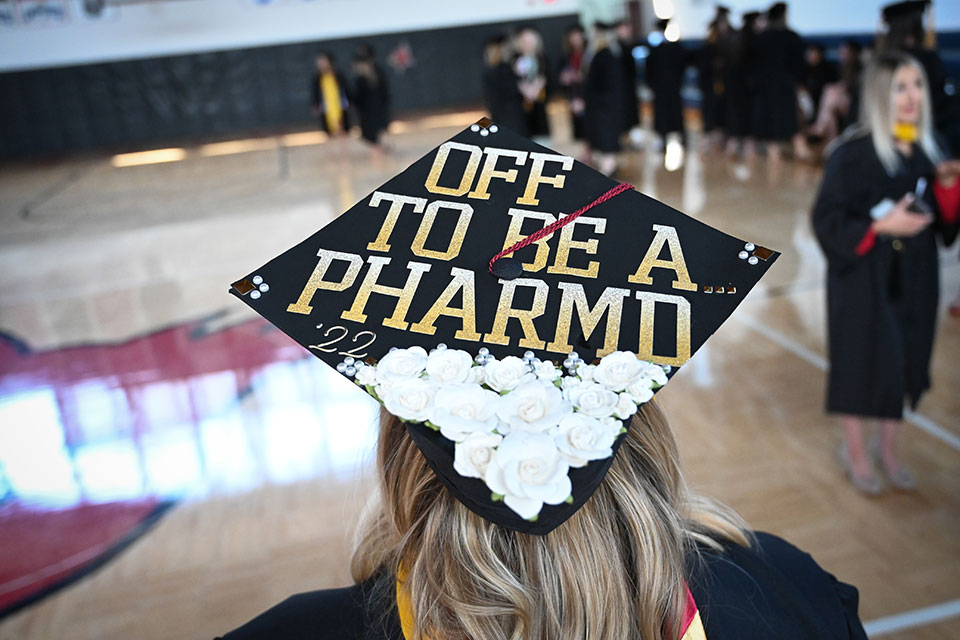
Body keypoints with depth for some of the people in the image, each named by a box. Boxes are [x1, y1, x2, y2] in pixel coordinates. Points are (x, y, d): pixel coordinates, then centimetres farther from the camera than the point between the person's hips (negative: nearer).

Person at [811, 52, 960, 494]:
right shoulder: (853, 153, -15)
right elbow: (827, 219, -16)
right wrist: (879, 226, -26)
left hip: (915, 276, 6)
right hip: (864, 276, -6)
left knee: (905, 357, 13)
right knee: (862, 359, 5)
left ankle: (888, 448, 35)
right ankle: (855, 450, 28)